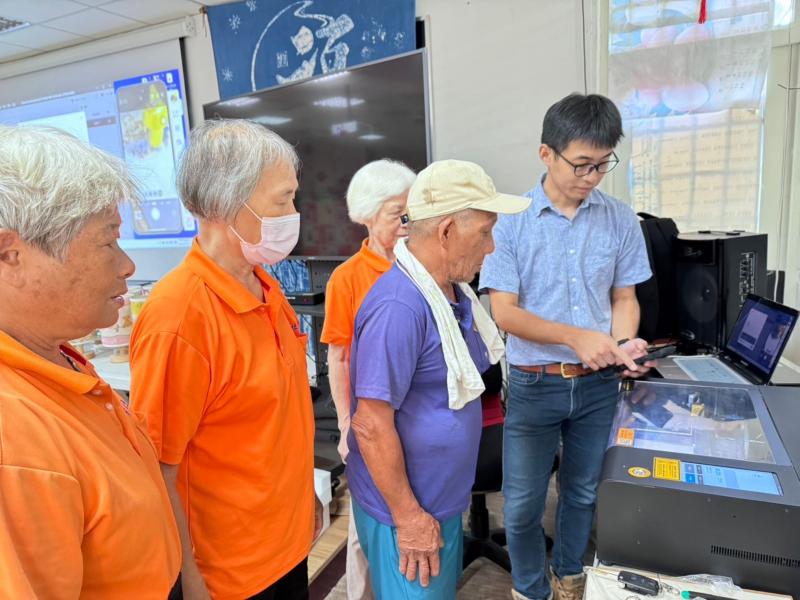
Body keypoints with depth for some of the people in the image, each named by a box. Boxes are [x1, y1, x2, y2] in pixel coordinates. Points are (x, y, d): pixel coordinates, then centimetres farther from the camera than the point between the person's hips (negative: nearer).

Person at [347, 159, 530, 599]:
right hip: (408, 510, -8)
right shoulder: (399, 306, -29)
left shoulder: (453, 291, 1)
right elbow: (372, 425, -26)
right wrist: (408, 517, -19)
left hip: (445, 499, 8)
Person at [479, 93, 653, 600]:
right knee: (523, 503, 9)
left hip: (598, 385, 3)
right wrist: (578, 337, -23)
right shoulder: (511, 221, -11)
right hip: (534, 385, -3)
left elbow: (624, 298, 6)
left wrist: (624, 344, -15)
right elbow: (504, 311, -13)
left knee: (585, 494, 21)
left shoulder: (621, 220, -2)